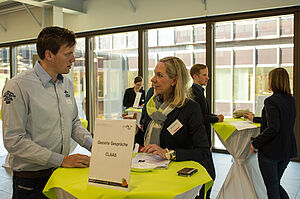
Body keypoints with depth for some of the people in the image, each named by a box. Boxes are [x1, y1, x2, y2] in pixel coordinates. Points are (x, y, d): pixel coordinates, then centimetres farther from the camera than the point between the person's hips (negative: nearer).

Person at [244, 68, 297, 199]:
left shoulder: (271, 101, -19)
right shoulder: (291, 100, 6)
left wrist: (255, 143, -15)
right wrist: (254, 119, 29)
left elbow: (273, 128, -26)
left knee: (272, 187, 7)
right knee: (276, 183, 22)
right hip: (287, 150, 8)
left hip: (271, 151, -8)